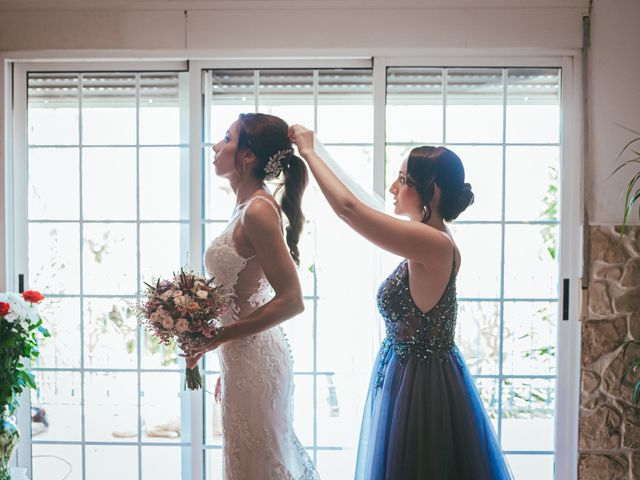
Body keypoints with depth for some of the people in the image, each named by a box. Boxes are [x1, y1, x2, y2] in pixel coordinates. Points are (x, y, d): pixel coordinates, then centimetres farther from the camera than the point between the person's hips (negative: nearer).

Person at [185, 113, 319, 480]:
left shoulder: (258, 210, -19)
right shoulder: (249, 206, 7)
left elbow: (291, 301, -23)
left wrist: (217, 338, -19)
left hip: (253, 357, -8)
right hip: (243, 355, 8)